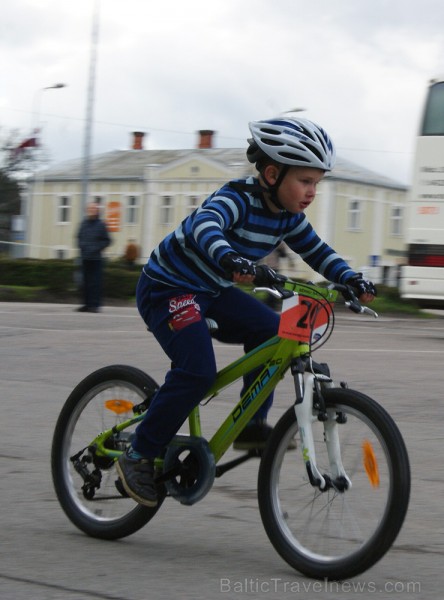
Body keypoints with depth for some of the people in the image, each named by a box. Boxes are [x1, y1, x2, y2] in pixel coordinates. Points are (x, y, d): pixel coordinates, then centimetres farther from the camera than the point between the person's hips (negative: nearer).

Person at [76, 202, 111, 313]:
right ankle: (87, 304, 13)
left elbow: (107, 240, -1)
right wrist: (81, 245, 3)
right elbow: (79, 237, 21)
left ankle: (95, 304, -3)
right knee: (85, 282, 7)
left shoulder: (100, 224, -3)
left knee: (95, 282, -6)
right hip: (85, 258, 5)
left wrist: (97, 248, -11)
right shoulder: (84, 223, 10)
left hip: (95, 258, -5)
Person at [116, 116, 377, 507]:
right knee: (198, 371, -22)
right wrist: (228, 259, -64)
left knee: (271, 331, -9)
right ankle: (139, 456, -11)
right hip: (167, 288, -8)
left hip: (212, 291, 8)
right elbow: (204, 226, -44)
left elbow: (318, 252, 8)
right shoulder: (239, 198, -25)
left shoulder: (288, 217, -1)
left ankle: (251, 424, 1)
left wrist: (351, 279, -8)